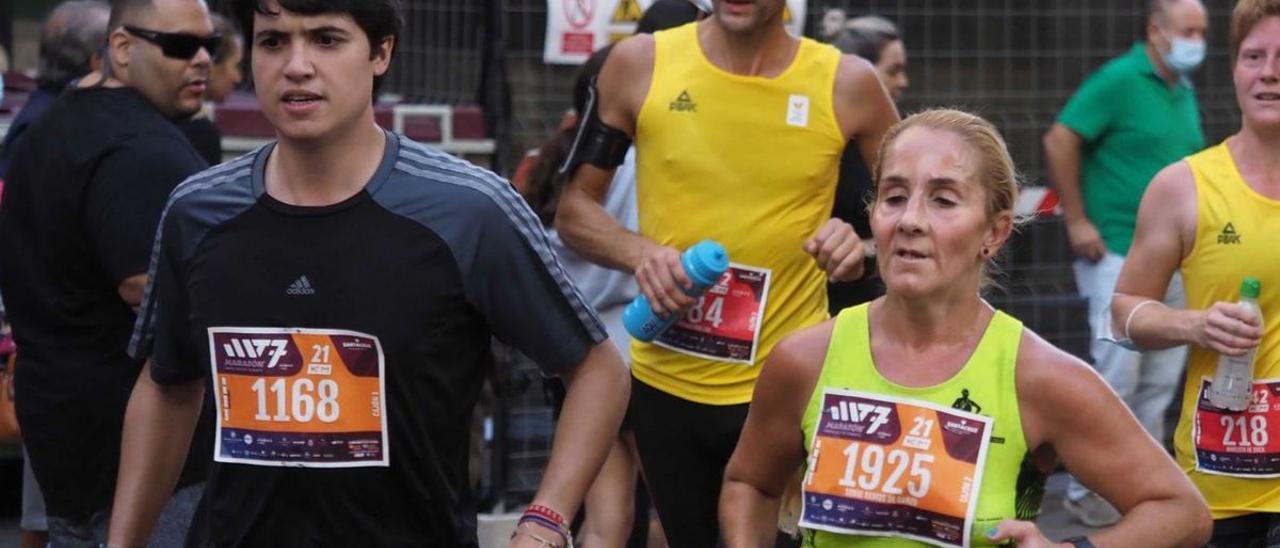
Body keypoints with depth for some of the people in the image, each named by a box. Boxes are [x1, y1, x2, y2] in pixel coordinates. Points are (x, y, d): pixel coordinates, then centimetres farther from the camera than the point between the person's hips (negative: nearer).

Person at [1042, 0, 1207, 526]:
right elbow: (1060, 141, -15)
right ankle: (1086, 489, 3)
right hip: (1119, 256, -8)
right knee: (1115, 380, -7)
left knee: (1161, 381, 10)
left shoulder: (1185, 93, 11)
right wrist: (1077, 221, -16)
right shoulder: (1118, 80, -11)